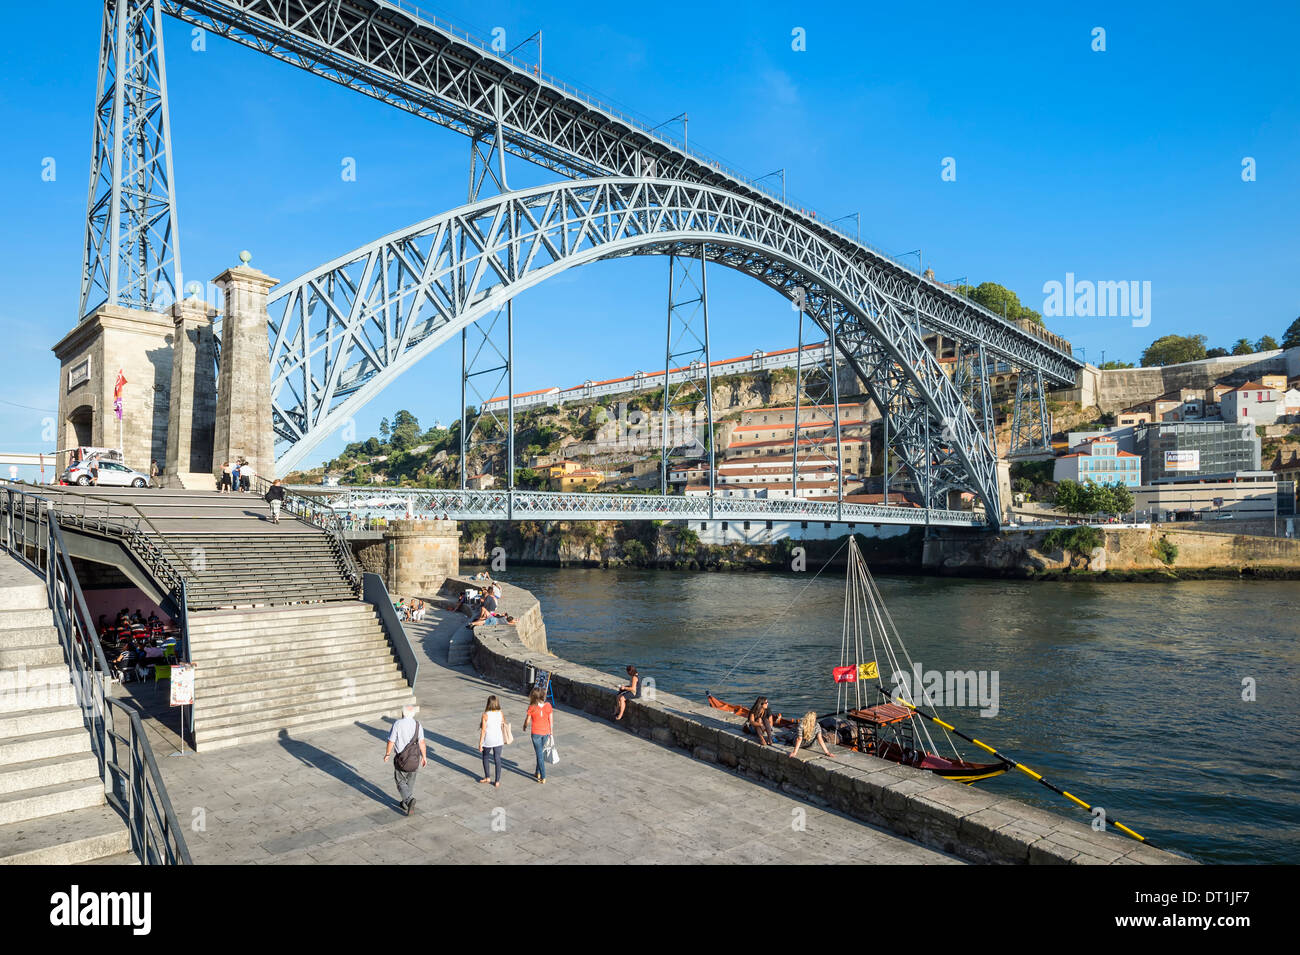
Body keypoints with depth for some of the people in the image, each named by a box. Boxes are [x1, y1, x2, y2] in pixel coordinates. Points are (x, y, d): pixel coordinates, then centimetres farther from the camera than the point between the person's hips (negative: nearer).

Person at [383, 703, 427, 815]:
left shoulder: (397, 724, -13)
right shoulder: (418, 725, -3)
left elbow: (391, 742, -10)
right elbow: (422, 743, -3)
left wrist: (387, 754, 6)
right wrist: (424, 757, 7)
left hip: (401, 759, -4)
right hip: (414, 759, 4)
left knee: (401, 782, 9)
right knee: (410, 782, 20)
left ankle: (409, 799, -14)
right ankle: (406, 805, 28)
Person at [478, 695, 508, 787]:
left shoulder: (485, 715, -16)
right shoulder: (501, 714, -6)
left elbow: (483, 730, -14)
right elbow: (503, 727, 3)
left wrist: (480, 743, -7)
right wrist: (504, 739, 18)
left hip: (488, 740, -2)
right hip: (498, 740, 2)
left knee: (485, 757, 22)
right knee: (497, 759, 10)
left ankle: (487, 778, 31)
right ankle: (497, 781, 13)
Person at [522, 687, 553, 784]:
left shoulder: (532, 707, -17)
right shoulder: (548, 706, -8)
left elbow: (527, 720, -5)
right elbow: (550, 720, 0)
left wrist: (525, 726, 17)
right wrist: (551, 732, 11)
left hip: (536, 733, -4)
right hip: (546, 732, 4)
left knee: (540, 755, 5)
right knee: (541, 752, 22)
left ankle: (543, 777, 6)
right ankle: (538, 773, 33)